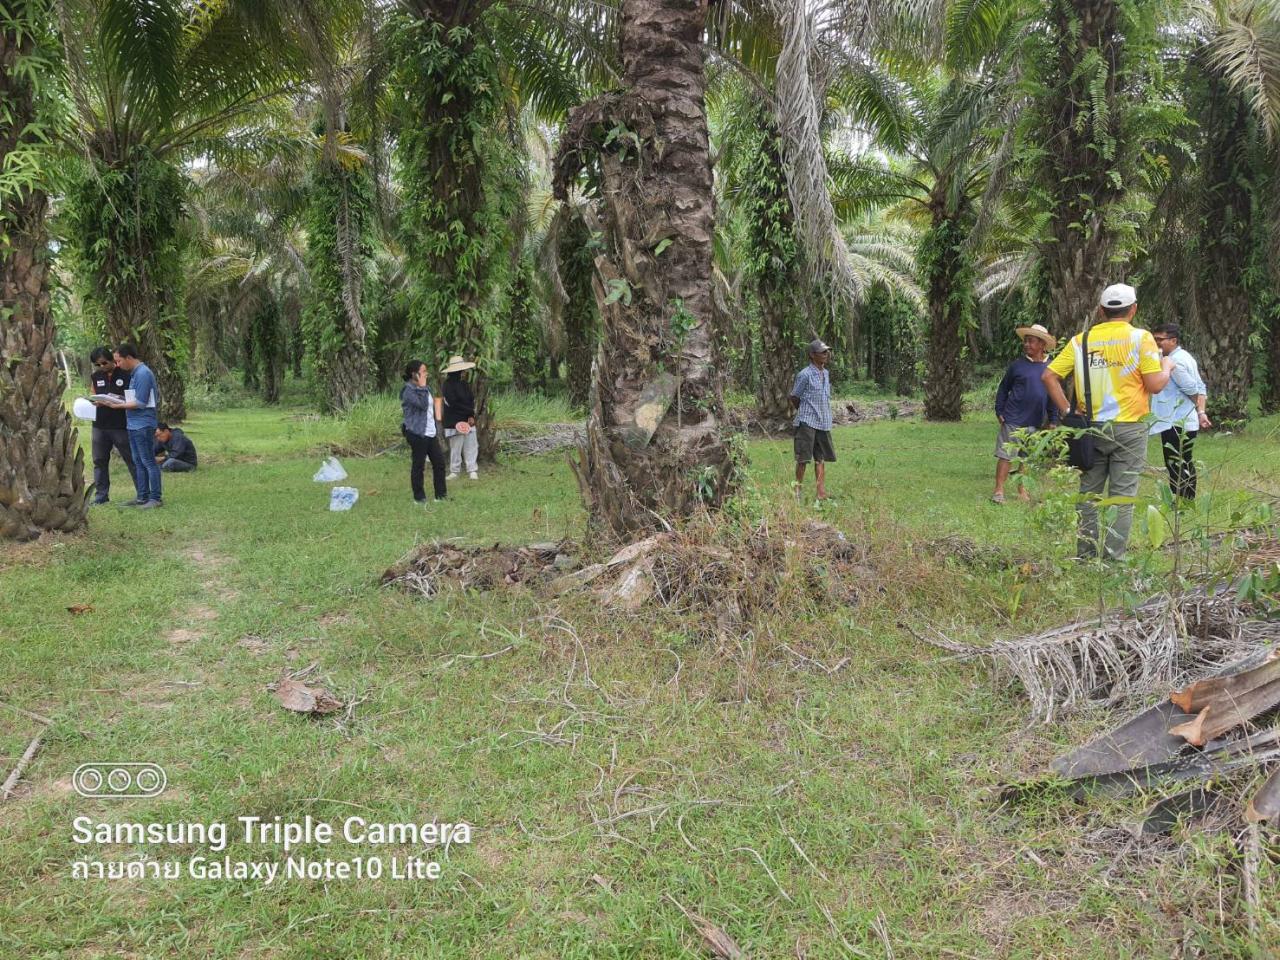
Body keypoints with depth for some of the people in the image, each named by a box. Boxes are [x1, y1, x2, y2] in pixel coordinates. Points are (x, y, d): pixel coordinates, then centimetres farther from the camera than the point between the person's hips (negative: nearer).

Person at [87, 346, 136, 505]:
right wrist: (96, 401, -8)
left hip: (121, 425, -5)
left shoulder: (125, 375, -3)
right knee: (99, 461, 8)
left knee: (131, 459, -1)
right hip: (100, 425, 5)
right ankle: (101, 495, 16)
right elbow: (92, 395, 15)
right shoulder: (95, 376, 12)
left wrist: (120, 399, -22)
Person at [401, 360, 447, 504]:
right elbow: (423, 404, -23)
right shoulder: (408, 390, -12)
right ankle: (419, 497, 10)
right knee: (418, 465, 0)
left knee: (439, 462, 8)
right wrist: (422, 387, -15)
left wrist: (438, 415, 8)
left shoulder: (425, 388, 14)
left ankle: (441, 494, 16)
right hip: (417, 433, -8)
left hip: (430, 432, 8)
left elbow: (436, 399, 24)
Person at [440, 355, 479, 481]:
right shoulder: (448, 385, -10)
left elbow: (472, 400, 7)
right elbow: (453, 404, -17)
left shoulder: (465, 384, 12)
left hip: (469, 421, 7)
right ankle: (454, 472, 10)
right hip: (455, 422, -7)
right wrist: (469, 411, -10)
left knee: (471, 446, 5)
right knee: (455, 448, 0)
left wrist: (472, 416, -9)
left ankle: (472, 471, 10)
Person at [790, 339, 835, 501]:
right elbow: (794, 398, -2)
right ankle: (798, 491, 7)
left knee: (821, 459, 7)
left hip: (823, 422, 7)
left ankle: (822, 494, 9)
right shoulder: (805, 375, -10)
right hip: (807, 422, -7)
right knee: (803, 459, -2)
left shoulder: (826, 373, 12)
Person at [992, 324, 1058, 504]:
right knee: (1006, 455, -2)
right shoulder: (1017, 365, -3)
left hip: (1035, 422, 3)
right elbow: (1003, 388, 5)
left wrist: (1053, 420, 7)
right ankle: (999, 490, 3)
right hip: (1013, 420, -3)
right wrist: (999, 411, -2)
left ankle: (1022, 491, 24)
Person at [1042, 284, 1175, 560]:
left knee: (1089, 493, 12)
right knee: (1122, 496, 3)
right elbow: (1155, 385, -10)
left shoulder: (1081, 340, 4)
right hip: (1128, 429, -3)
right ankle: (1113, 558, 3)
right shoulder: (1140, 338, -6)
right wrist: (1167, 367, 10)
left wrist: (1067, 412, 3)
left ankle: (1085, 555, 15)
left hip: (1091, 428, 3)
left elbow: (1049, 376, -1)